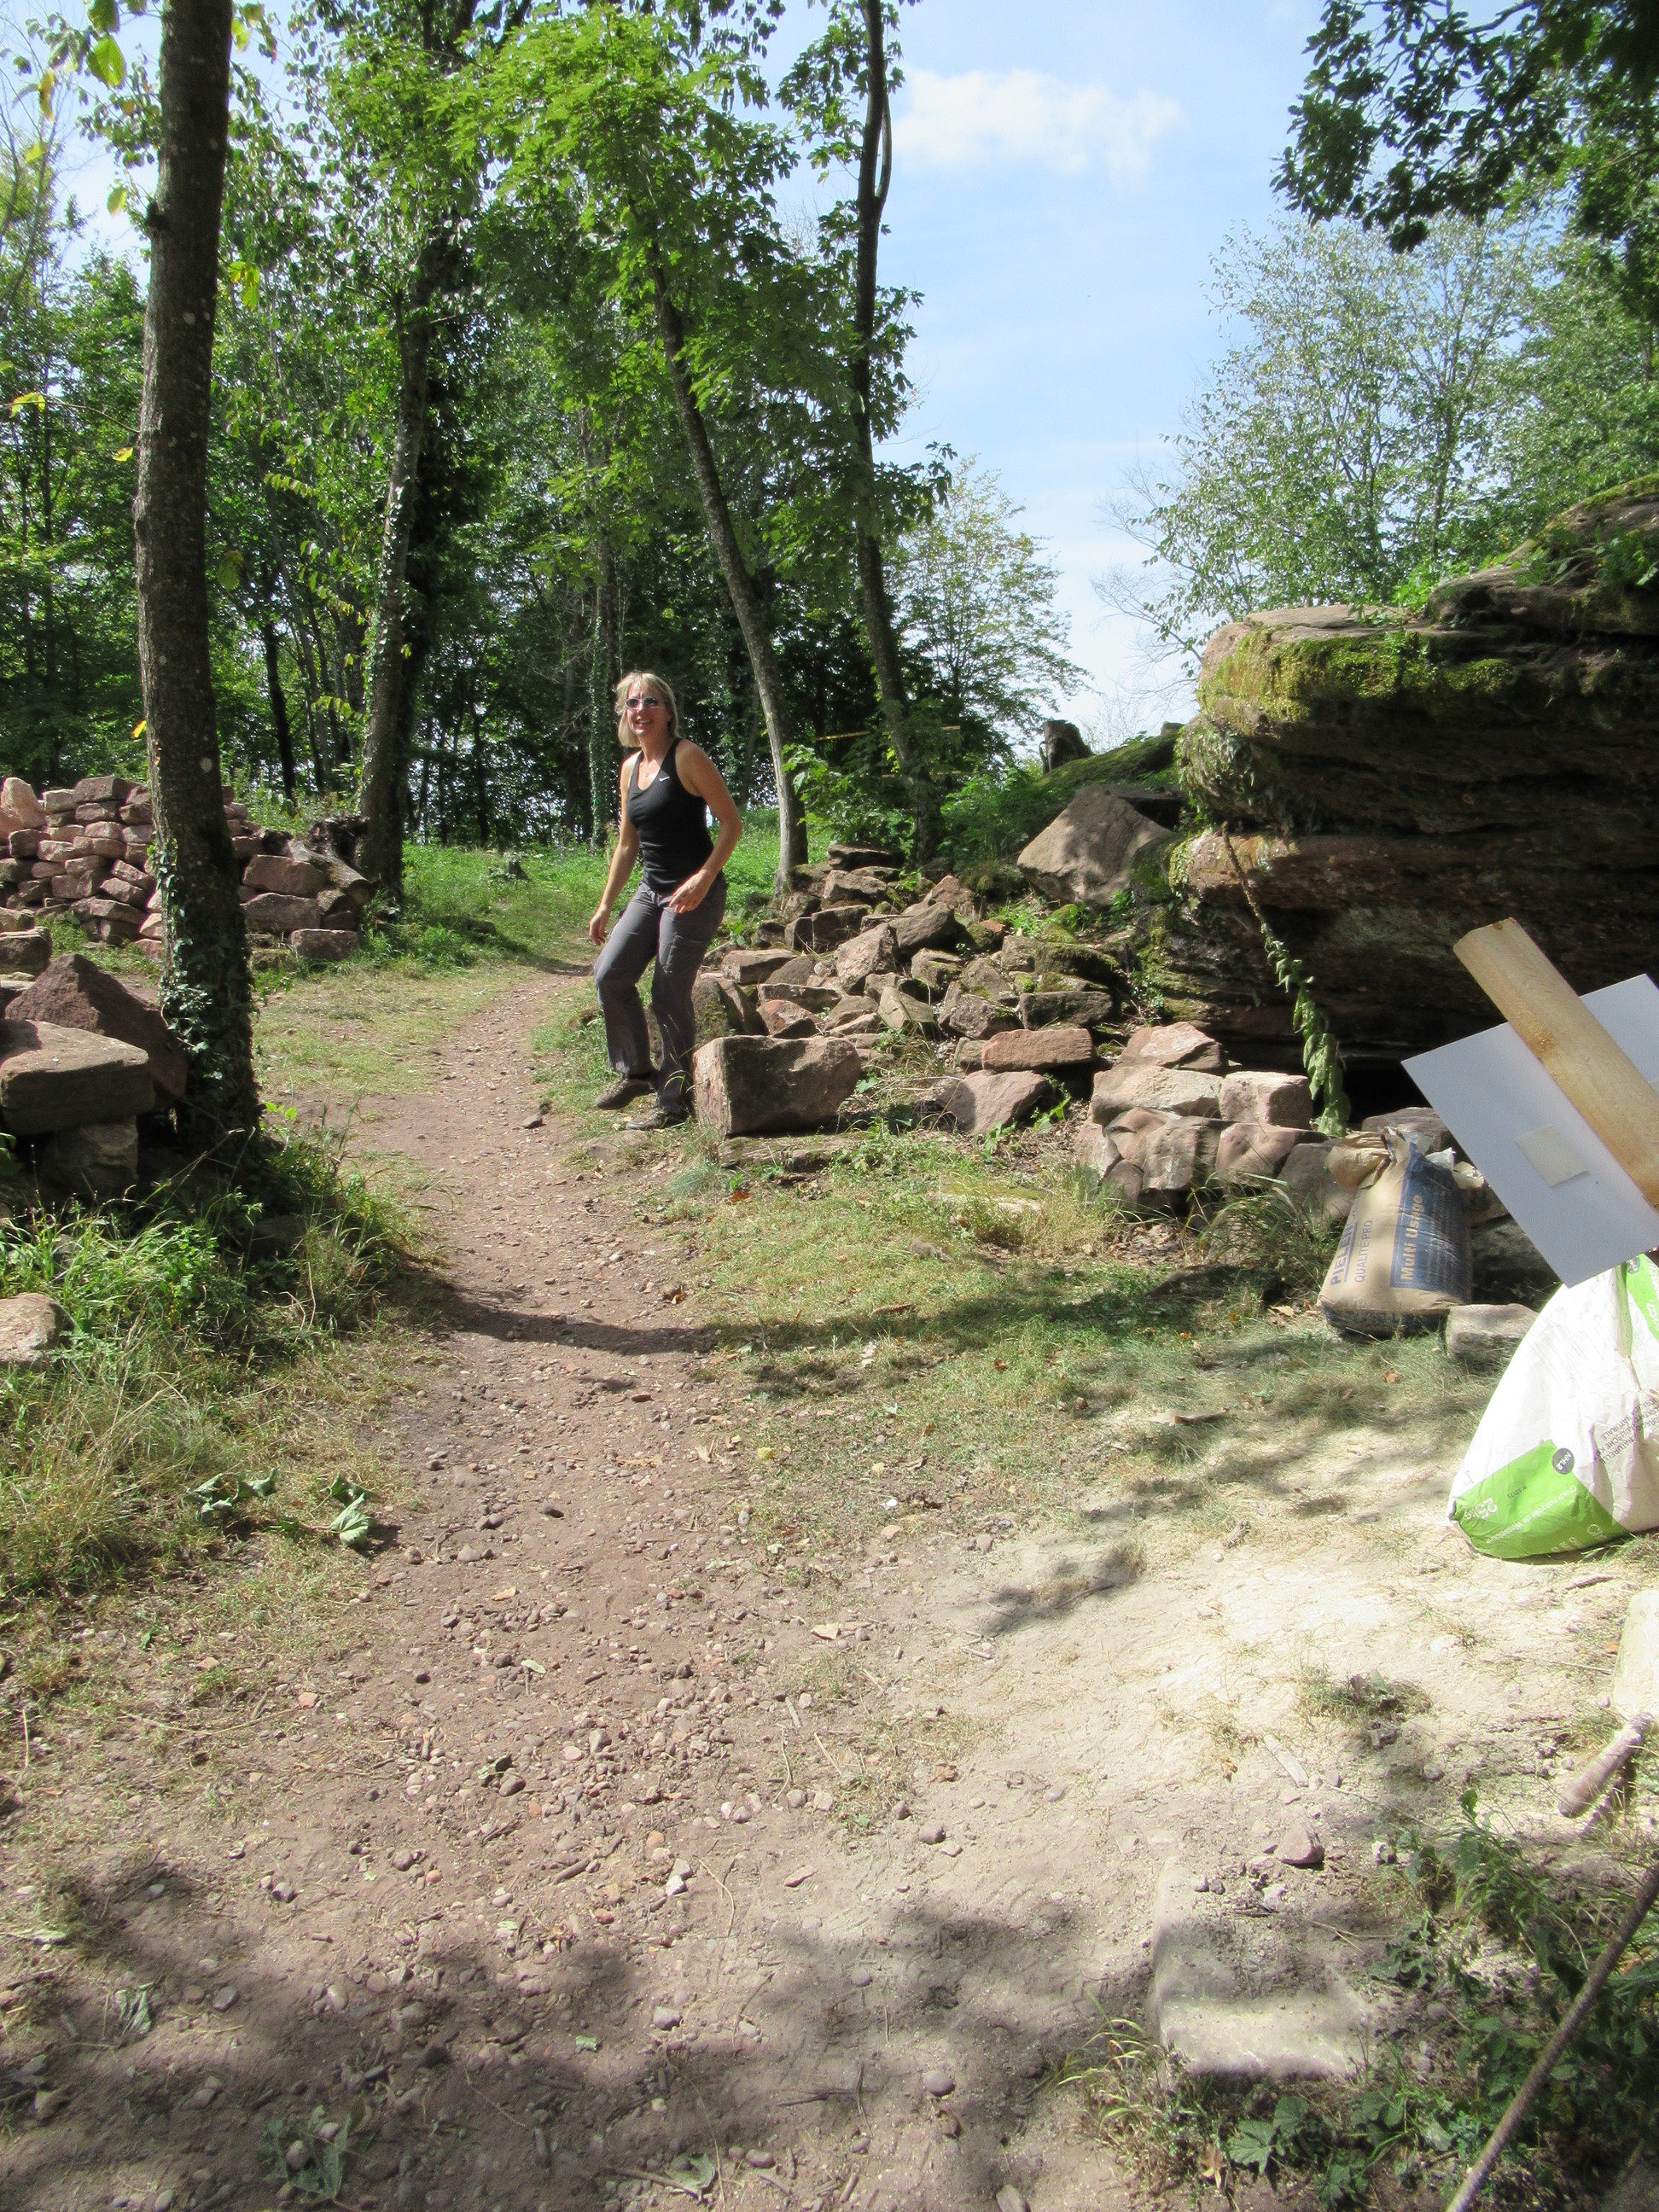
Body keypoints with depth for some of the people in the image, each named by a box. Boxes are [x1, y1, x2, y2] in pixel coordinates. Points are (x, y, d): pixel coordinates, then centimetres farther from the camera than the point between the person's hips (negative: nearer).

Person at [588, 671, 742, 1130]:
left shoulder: (686, 757, -9)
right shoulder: (630, 768, 13)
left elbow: (732, 823, -11)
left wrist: (704, 878, -22)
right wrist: (606, 905, 19)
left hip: (694, 893, -7)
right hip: (652, 890, 7)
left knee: (670, 995, -6)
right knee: (610, 974, -1)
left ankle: (674, 1101, 6)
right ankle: (635, 1072, 17)